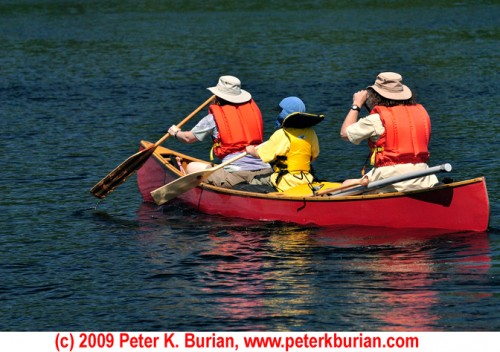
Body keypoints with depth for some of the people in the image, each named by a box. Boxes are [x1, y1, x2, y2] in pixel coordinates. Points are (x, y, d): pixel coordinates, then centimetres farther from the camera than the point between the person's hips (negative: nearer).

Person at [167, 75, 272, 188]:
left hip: (235, 175, -5)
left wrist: (176, 133, 42)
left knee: (192, 167, 10)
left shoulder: (213, 118, 3)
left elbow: (188, 138, 19)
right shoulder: (253, 109, 13)